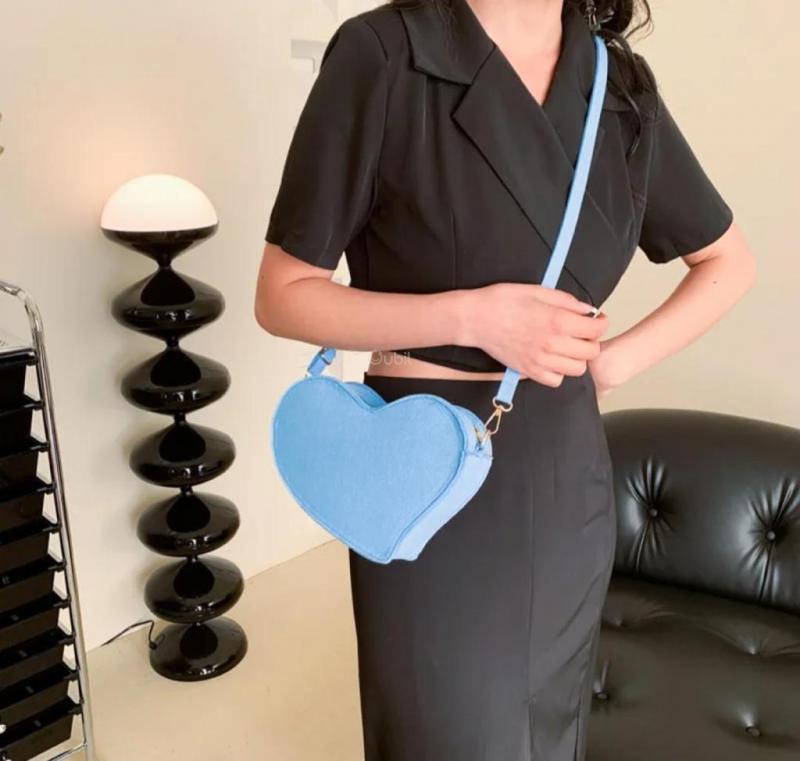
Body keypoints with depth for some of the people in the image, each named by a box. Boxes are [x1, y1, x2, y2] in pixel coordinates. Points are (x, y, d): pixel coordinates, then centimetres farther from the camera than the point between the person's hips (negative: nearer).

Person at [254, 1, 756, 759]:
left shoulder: (621, 83, 2)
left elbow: (728, 260, 15)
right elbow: (283, 296, -10)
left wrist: (616, 358, 1)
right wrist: (472, 315, -22)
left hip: (567, 467, 5)